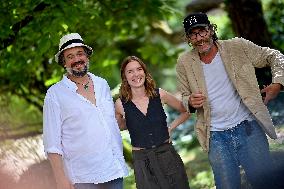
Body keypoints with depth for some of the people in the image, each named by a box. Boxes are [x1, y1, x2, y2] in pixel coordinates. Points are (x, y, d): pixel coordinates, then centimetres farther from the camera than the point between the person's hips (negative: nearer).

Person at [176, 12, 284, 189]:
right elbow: (184, 97, 13)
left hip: (249, 128, -1)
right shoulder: (184, 63, 1)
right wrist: (190, 102, -11)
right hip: (216, 138, 1)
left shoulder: (237, 47, -3)